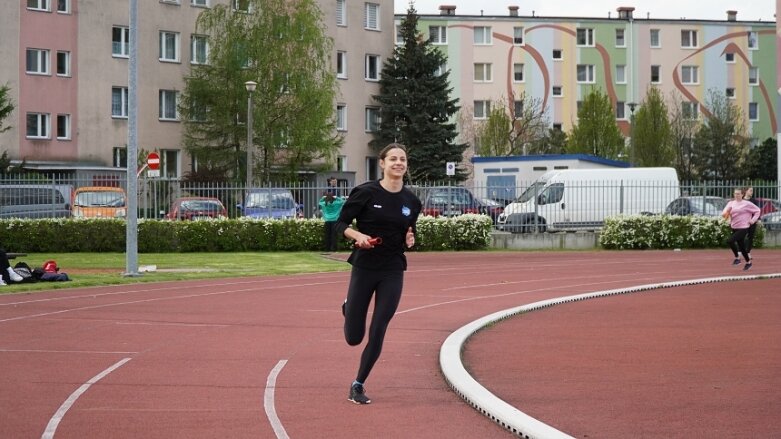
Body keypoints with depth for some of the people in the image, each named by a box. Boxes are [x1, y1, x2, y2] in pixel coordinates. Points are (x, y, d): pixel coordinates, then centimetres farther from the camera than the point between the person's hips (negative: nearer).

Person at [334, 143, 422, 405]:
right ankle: (349, 308, 38)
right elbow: (341, 224, -4)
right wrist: (358, 236, -23)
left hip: (393, 272, 3)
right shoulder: (366, 193, -8)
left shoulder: (411, 201, 4)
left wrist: (410, 241, -5)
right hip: (364, 268, -2)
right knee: (354, 338, 3)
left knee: (377, 335, -3)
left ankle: (358, 385, 14)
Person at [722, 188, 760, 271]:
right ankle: (748, 262, 32)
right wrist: (726, 213, -22)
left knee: (730, 241, -23)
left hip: (743, 228, -6)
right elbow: (724, 214, 1)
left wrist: (753, 220, -7)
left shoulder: (747, 204, -7)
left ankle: (737, 258, -7)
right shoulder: (731, 203, 5)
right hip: (734, 228, 6)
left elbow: (757, 210, 2)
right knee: (741, 246, 14)